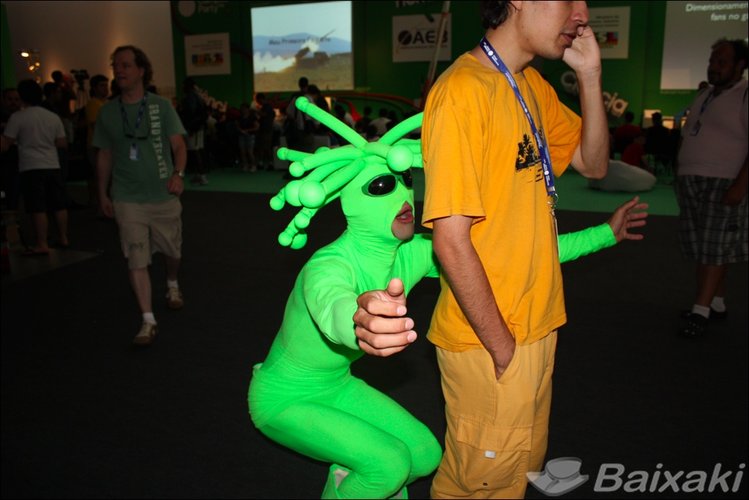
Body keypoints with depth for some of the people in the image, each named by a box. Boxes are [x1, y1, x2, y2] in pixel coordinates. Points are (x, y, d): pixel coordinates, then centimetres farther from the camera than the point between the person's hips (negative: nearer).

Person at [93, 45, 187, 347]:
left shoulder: (161, 106, -2)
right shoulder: (107, 112, 4)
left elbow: (178, 145, -7)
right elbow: (104, 155, 11)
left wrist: (178, 173, -25)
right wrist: (102, 193, 11)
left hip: (164, 195, 0)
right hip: (127, 199, 0)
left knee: (172, 250, 16)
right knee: (136, 259, -7)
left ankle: (172, 285, 47)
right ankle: (148, 321, -2)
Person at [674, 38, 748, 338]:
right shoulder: (704, 96, 19)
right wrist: (680, 176, 14)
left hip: (723, 183, -7)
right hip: (691, 181, 7)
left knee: (715, 247, -7)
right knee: (703, 247, 8)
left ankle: (701, 311, -6)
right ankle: (717, 303, 18)